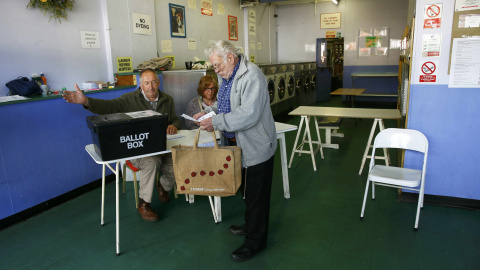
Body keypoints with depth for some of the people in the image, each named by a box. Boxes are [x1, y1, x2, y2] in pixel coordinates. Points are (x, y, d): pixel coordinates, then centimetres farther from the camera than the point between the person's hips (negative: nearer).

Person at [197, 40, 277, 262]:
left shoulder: (251, 76, -22)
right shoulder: (226, 76, 9)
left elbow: (249, 115, -30)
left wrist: (216, 122, -27)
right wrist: (208, 115, 2)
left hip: (255, 146, -9)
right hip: (237, 144, 9)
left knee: (255, 194, 4)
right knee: (246, 190, 23)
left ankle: (255, 241, 21)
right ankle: (250, 225, 43)